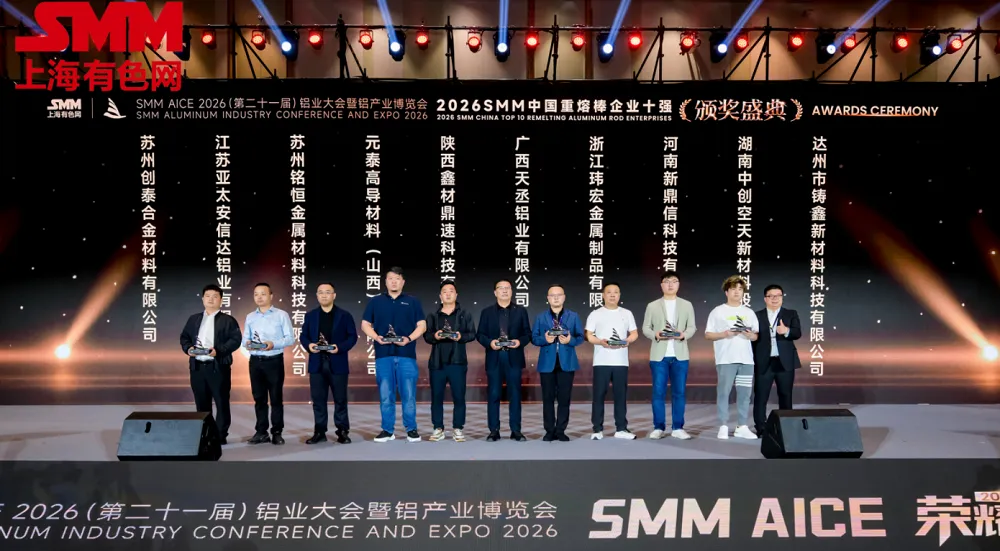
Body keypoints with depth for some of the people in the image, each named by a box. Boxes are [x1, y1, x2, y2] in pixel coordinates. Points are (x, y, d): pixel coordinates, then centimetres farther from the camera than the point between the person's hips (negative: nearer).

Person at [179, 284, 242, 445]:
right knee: (201, 402, 10)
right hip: (197, 366, 4)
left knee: (221, 402, -1)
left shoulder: (228, 320, 2)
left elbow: (235, 340, -7)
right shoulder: (193, 319, 17)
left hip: (218, 367, -4)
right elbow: (184, 337, 16)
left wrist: (219, 350, -20)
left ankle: (221, 435, 5)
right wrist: (188, 348, -5)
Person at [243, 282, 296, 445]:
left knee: (276, 398, 0)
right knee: (259, 398, 7)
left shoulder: (281, 315, -1)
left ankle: (277, 432, 5)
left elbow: (290, 338, -6)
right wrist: (247, 343, -15)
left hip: (274, 361, -4)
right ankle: (261, 432, 13)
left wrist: (273, 344, -21)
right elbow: (245, 338, 8)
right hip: (255, 361, 4)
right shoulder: (250, 317, 13)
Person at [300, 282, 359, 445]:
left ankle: (343, 432, 11)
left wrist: (340, 347, -16)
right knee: (318, 399, 5)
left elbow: (352, 336, -1)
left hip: (337, 363, -2)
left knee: (340, 399, 3)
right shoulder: (310, 315, 11)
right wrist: (308, 345, -12)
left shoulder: (344, 315, 4)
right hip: (317, 363, 2)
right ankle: (319, 432, 12)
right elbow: (303, 335, 10)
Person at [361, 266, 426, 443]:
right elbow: (365, 324, 10)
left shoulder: (412, 301, 8)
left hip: (407, 354, -1)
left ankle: (411, 429, 7)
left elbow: (422, 325, 6)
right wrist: (376, 337, -9)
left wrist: (409, 338, -12)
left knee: (409, 394, -2)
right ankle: (387, 430, 11)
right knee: (385, 395, 3)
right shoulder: (375, 302, 11)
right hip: (383, 355, 1)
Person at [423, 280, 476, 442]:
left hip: (457, 362, -1)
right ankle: (438, 429, 10)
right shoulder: (432, 316, 13)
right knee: (436, 397, 2)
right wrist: (434, 336, -16)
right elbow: (426, 335, 5)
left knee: (459, 397, -1)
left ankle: (458, 429, 7)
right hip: (437, 362, 1)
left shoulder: (465, 314, 9)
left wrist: (461, 337, -17)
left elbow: (472, 334, 3)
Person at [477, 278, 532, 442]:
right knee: (493, 395, 1)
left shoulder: (521, 311, 10)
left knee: (515, 394, 2)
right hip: (494, 358, 0)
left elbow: (528, 333, 7)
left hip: (514, 357, 0)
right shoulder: (487, 311, 9)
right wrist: (489, 342, -13)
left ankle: (516, 431, 8)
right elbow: (480, 334, 5)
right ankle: (494, 431, 7)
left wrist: (520, 341, -12)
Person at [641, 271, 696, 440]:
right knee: (658, 392, -1)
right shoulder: (652, 306, 9)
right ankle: (659, 428, 6)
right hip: (659, 355, -1)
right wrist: (656, 334, -15)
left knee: (679, 392, 2)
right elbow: (645, 328, 5)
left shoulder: (687, 305, 12)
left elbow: (692, 327, 7)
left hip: (680, 355, 1)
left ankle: (677, 428, 9)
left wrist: (683, 334, -14)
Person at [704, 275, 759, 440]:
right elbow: (708, 334, 1)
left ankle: (742, 427, 10)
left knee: (744, 394, 4)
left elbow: (757, 335, 15)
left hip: (746, 360, 4)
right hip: (726, 360, -4)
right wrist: (724, 334, -15)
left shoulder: (749, 313, 15)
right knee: (723, 393, -6)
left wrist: (750, 335, -8)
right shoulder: (718, 311, 4)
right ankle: (723, 427, -1)